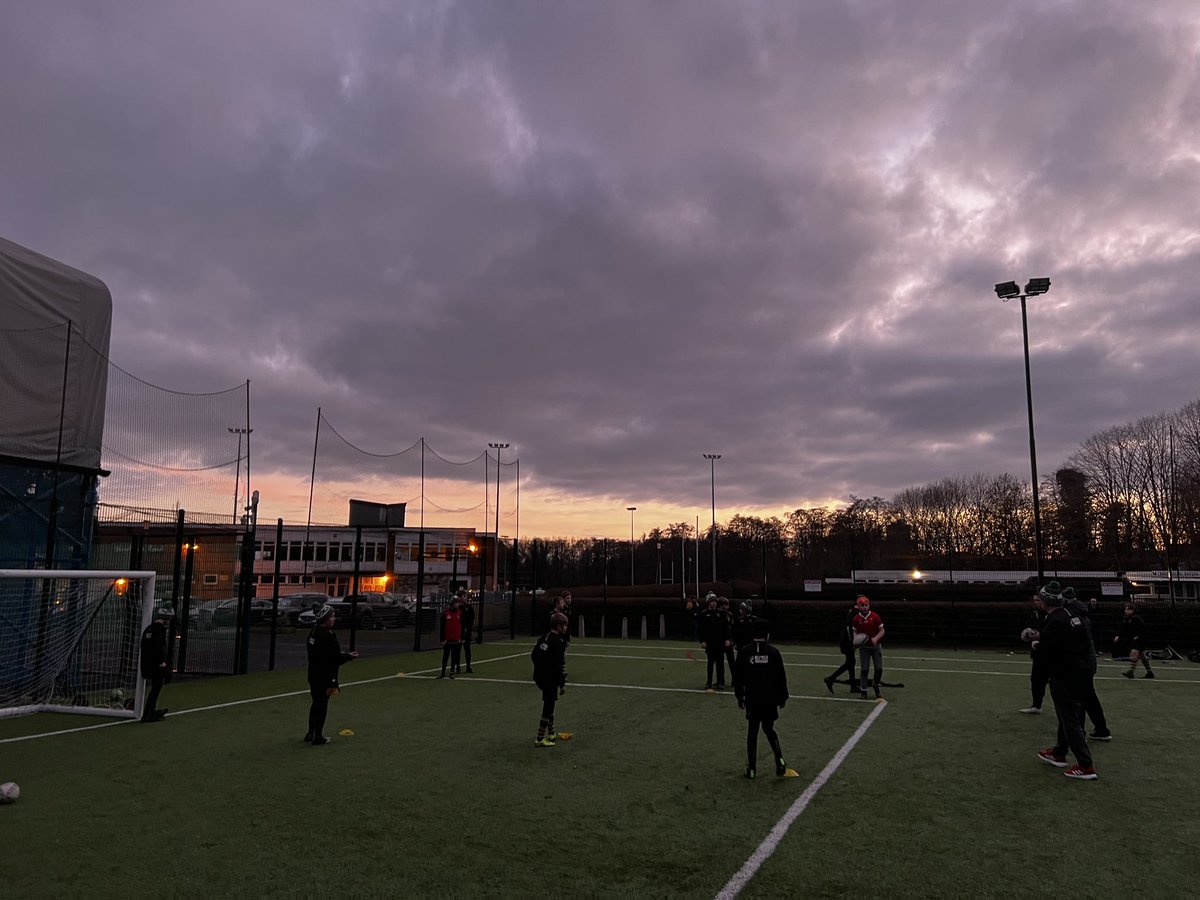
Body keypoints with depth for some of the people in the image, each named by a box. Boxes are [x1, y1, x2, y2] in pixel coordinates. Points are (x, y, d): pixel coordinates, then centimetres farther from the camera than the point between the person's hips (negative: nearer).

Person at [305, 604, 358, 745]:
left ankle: (310, 733, 29)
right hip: (324, 675, -9)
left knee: (316, 703, 20)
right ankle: (317, 737, 8)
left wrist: (343, 655, 14)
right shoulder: (327, 636, -22)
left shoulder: (313, 631, 7)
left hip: (313, 673, 9)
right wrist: (349, 656, -4)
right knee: (322, 704, 1)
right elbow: (336, 658, -21)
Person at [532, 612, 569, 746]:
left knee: (549, 704, 22)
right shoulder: (558, 642, -18)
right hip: (550, 679, -9)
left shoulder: (544, 638, 8)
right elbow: (559, 665, -21)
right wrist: (562, 684, -15)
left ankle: (551, 732, 34)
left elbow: (533, 655, 15)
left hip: (539, 676, 9)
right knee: (548, 707, -1)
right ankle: (540, 739, 2)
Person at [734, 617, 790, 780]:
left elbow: (738, 677, 1)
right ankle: (779, 759, 0)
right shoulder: (773, 652, -4)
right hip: (770, 699, 1)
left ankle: (751, 769, 10)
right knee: (769, 729, 17)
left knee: (752, 733, 8)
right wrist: (782, 698, 13)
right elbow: (781, 677, 1)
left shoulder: (744, 652, -4)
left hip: (752, 699, -1)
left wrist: (739, 697, 11)